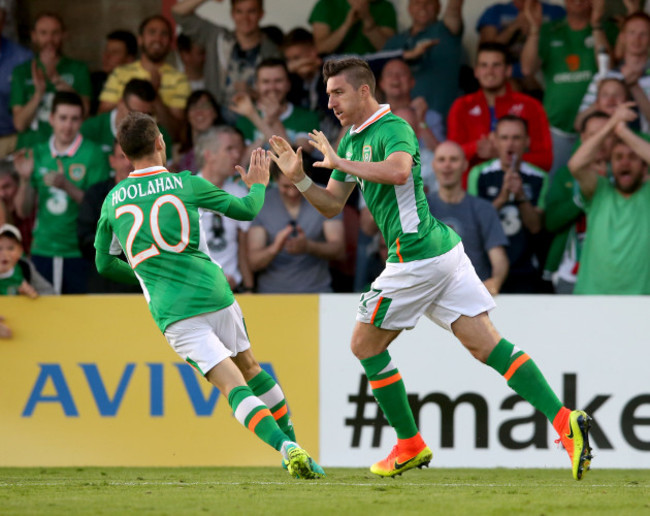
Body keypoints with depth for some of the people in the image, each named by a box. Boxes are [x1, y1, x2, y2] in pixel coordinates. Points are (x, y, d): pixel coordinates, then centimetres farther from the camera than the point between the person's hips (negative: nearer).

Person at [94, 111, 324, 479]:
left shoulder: (113, 201, 8)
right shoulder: (187, 184, 2)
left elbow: (104, 264, 19)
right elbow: (247, 210, 13)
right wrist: (258, 184, 35)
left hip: (174, 314, 0)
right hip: (214, 294, 0)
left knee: (233, 384, -8)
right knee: (249, 366, 23)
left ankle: (286, 448, -27)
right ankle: (292, 442, 26)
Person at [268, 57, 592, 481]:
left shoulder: (393, 128, -12)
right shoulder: (352, 141, 18)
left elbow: (398, 170, -34)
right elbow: (332, 206, 21)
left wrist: (341, 163, -25)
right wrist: (299, 178, 6)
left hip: (418, 257, -9)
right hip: (442, 250, 9)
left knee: (366, 344, 5)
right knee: (486, 344, 1)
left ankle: (411, 445, 13)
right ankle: (564, 421, -9)